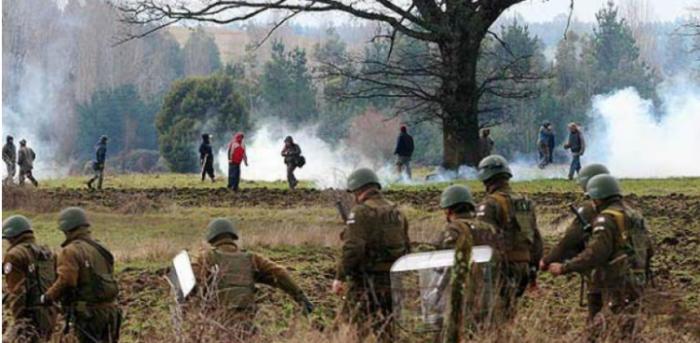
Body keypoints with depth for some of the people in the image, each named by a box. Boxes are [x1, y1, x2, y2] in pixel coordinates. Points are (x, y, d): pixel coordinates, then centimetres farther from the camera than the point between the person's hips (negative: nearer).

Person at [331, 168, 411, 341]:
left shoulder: (361, 212, -12)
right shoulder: (396, 212, 12)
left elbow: (352, 249, -20)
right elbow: (406, 247, 17)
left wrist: (339, 277, -15)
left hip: (366, 280, -7)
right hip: (391, 281, 7)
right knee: (384, 329, 13)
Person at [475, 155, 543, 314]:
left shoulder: (491, 204, -10)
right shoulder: (526, 203, 14)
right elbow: (536, 238, 18)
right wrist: (534, 271, 24)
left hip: (502, 265, -7)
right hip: (523, 264, 7)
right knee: (508, 308, 15)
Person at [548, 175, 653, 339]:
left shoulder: (606, 219, -11)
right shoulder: (634, 215, 16)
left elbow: (594, 254, -19)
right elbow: (648, 250, 19)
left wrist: (564, 268, -12)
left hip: (618, 284, -9)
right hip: (637, 281, 9)